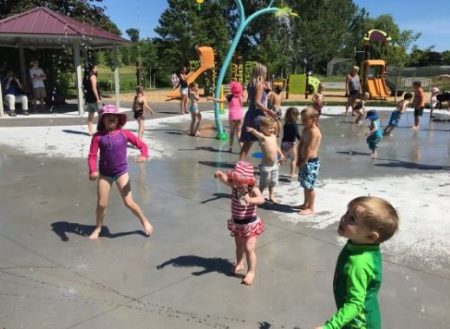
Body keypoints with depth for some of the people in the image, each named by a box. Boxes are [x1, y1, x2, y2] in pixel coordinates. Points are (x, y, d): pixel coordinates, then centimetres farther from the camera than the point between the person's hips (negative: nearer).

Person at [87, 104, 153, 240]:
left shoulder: (124, 134, -9)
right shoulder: (98, 136, -9)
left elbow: (142, 145, -6)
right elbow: (92, 155, -11)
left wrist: (143, 155, -28)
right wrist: (93, 171, -28)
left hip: (121, 172, -1)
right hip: (104, 174, 1)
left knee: (129, 202, -2)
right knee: (101, 204, 6)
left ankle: (145, 221, 23)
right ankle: (98, 228, 30)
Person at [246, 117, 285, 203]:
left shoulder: (273, 136, 5)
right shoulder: (262, 137, -19)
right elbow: (257, 134, -42)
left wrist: (281, 154, 26)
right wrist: (252, 130, -63)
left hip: (275, 164, 7)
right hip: (266, 165, -7)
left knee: (273, 182, 20)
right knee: (264, 183, 6)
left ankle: (271, 196, 37)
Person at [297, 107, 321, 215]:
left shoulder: (314, 131, -20)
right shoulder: (305, 130, 10)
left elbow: (309, 149, -23)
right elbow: (300, 145, 10)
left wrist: (304, 162, -16)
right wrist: (299, 159, 3)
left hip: (311, 162, -10)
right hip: (305, 161, 10)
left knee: (309, 185, -3)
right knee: (305, 185, 20)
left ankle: (311, 208, 8)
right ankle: (306, 204, 34)